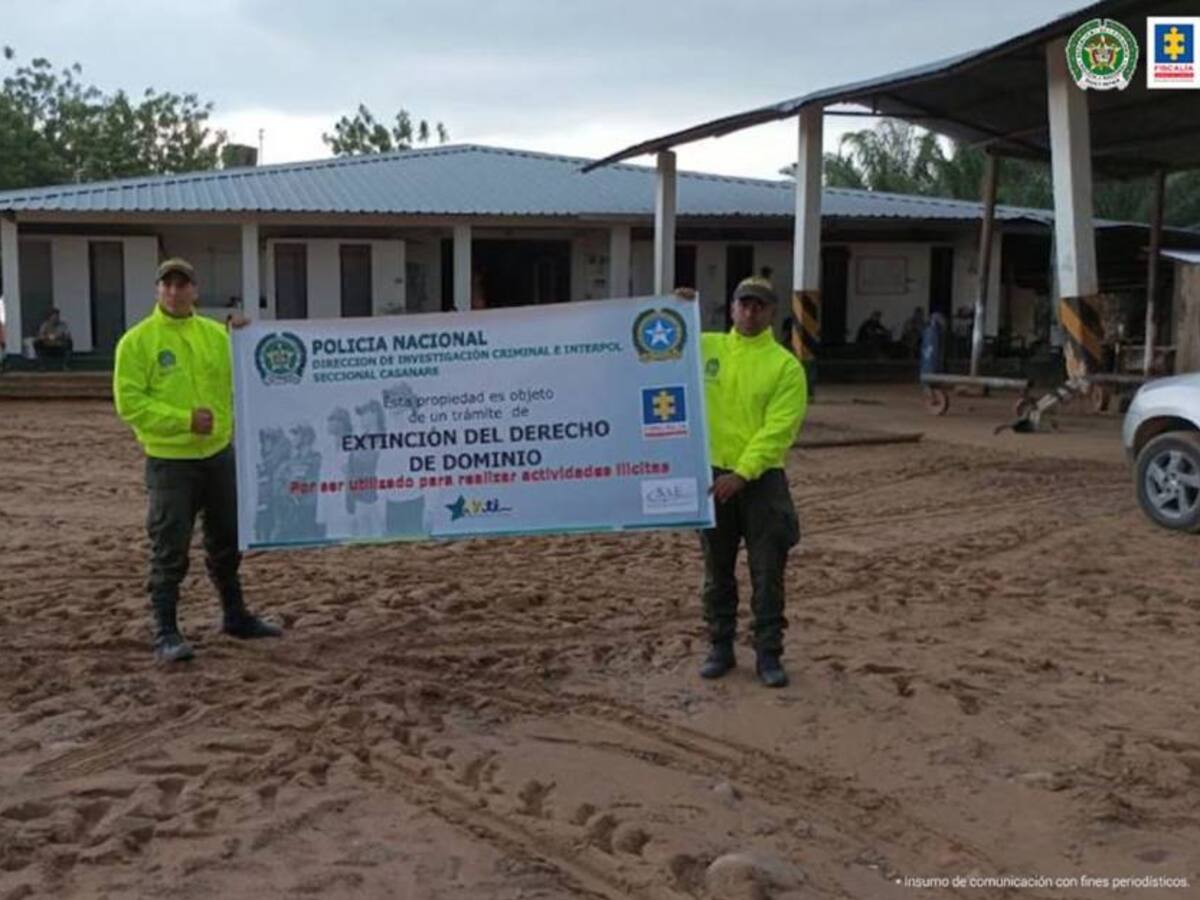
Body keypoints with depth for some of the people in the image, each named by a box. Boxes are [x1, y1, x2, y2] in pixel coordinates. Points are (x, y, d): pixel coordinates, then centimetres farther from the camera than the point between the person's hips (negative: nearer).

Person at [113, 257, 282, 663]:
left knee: (228, 541, 16)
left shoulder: (215, 333, 6)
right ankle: (165, 632, 10)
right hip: (169, 460, -5)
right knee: (170, 550, 0)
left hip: (219, 453, 5)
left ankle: (235, 616, 31)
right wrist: (184, 419, -21)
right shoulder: (137, 340, -8)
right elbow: (129, 402, -13)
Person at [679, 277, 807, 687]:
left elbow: (777, 430, -13)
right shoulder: (705, 346, 5)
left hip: (761, 479, -3)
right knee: (717, 571, 12)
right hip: (712, 474, 3)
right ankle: (720, 648, 24)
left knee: (767, 573, 3)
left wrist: (742, 473, -20)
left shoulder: (785, 365, -5)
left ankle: (768, 655, 14)